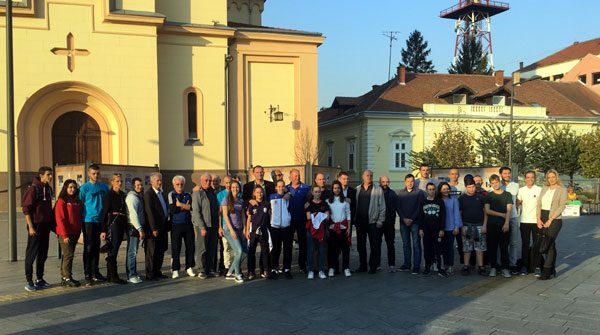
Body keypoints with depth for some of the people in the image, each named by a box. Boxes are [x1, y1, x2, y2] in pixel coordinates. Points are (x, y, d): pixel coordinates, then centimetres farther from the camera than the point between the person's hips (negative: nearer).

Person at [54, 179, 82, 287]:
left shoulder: (77, 201, 13)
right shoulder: (62, 201, -7)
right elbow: (60, 219, -12)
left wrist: (78, 231, 8)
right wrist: (64, 235, -16)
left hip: (74, 233, 7)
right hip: (65, 234, -7)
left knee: (67, 255, 11)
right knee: (68, 255, -7)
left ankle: (64, 278, 17)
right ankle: (67, 278, -2)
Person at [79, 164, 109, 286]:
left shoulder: (104, 187, 10)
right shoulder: (84, 188, -4)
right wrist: (81, 219, -8)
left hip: (100, 221, 5)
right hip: (89, 221, -5)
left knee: (96, 248, 12)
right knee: (89, 248, -4)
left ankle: (95, 273, 22)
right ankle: (88, 275, 1)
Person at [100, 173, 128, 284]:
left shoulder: (122, 194, 14)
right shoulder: (109, 195, -7)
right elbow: (105, 212, -11)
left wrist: (126, 226, 16)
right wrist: (103, 230, -15)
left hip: (121, 224, 7)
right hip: (113, 224, -7)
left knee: (114, 250, 11)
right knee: (113, 250, -5)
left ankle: (110, 275, 17)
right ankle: (113, 276, -2)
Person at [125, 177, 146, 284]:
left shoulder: (139, 196, 16)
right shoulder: (132, 197, -11)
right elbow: (133, 215, -19)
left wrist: (141, 228, 9)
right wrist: (140, 230, -22)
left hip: (138, 227, 9)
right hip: (133, 227, -9)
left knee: (134, 251, 14)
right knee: (132, 252, -7)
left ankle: (134, 273, 20)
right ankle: (131, 276, -5)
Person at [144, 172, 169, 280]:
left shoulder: (161, 193, 15)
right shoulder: (148, 194, -12)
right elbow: (149, 212, -17)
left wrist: (166, 225, 12)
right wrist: (154, 229, -20)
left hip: (162, 227, 8)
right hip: (154, 228, -8)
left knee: (161, 251, 13)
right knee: (152, 251, 0)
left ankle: (157, 272, 22)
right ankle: (150, 274, 8)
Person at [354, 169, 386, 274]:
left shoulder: (378, 190, 2)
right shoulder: (357, 190, 9)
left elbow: (382, 206, -1)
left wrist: (380, 220, -7)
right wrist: (353, 219, 2)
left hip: (372, 221, -3)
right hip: (359, 221, 3)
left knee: (374, 245, 1)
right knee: (360, 245, 9)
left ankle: (373, 266, 9)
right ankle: (362, 265, 19)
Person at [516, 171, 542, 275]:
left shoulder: (539, 190, -2)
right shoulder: (521, 190, 7)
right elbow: (517, 203, 15)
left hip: (536, 221, -2)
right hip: (524, 221, 2)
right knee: (525, 244, 6)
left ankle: (537, 267, 8)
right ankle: (524, 266, 12)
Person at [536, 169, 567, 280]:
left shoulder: (562, 190, -2)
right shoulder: (544, 189, 13)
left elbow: (561, 206, -9)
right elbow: (539, 204, 9)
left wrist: (550, 220, -14)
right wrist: (538, 219, -3)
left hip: (555, 219, -4)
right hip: (543, 219, 4)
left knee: (549, 245, -9)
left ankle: (547, 272, -6)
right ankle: (552, 269, 19)